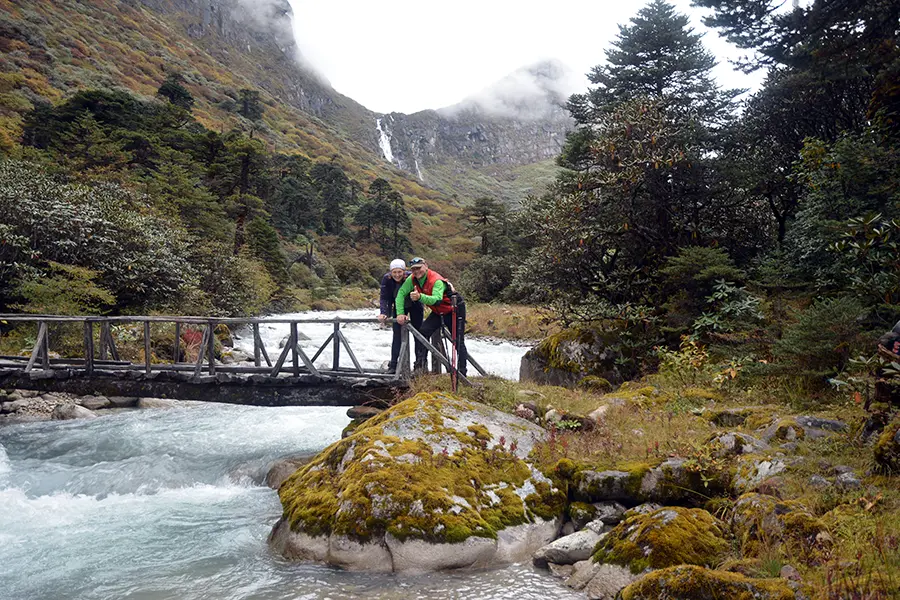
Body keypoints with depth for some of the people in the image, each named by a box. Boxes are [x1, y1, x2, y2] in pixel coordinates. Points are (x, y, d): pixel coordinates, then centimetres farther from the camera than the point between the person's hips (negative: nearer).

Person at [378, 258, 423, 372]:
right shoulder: (386, 278, -24)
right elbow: (384, 297, -24)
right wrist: (384, 313, -37)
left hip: (414, 305, -1)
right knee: (397, 334, -5)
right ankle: (393, 364, -6)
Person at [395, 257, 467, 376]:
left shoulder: (437, 281, -33)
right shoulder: (412, 279, -14)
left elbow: (437, 299, -48)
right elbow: (401, 293, -14)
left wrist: (420, 297, -64)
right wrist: (400, 313, -25)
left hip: (455, 310, -6)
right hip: (438, 312, 6)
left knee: (459, 342, -4)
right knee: (423, 332, -16)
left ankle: (462, 373, 6)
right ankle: (419, 366, -13)